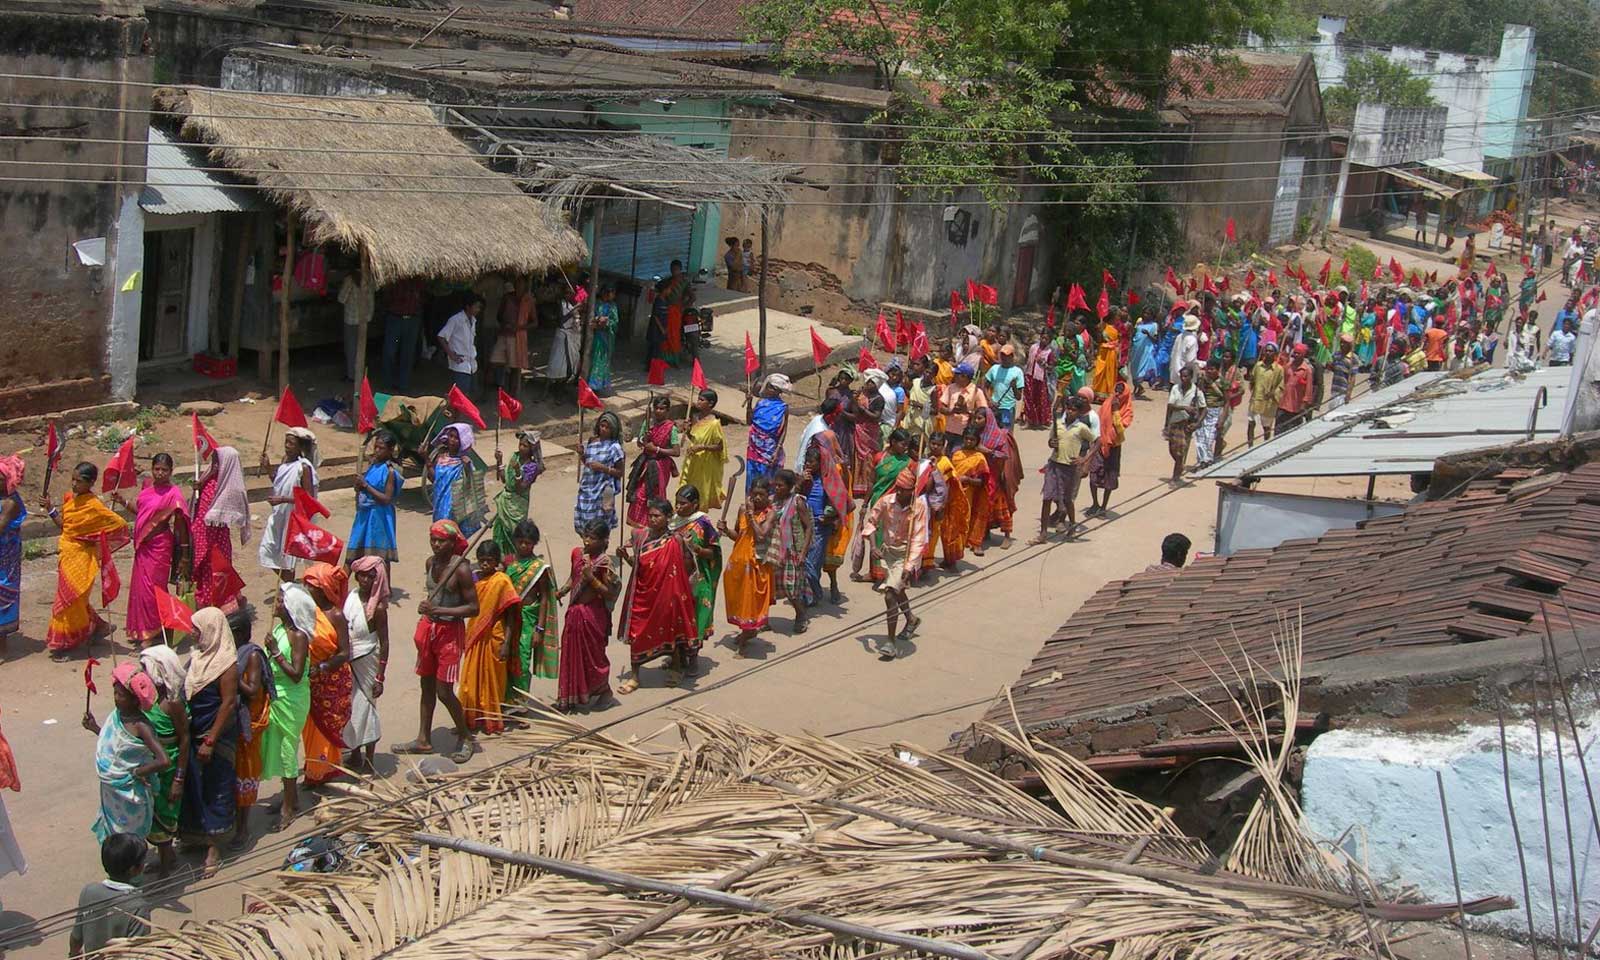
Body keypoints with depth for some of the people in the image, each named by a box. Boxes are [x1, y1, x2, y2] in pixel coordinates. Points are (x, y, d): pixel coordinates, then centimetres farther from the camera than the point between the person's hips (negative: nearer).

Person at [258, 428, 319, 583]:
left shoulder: (304, 467, -18)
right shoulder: (286, 461, 4)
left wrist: (283, 499, -24)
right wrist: (267, 467, 4)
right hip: (278, 515, 8)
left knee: (286, 558, 3)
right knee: (268, 551, 11)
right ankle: (289, 585, 28)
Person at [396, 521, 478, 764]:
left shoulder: (461, 569, -19)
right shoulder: (431, 562, 3)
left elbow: (473, 608, -19)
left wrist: (439, 610, -24)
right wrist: (426, 608, 6)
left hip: (450, 631, -7)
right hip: (429, 627, 7)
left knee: (444, 691, -4)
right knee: (427, 686, 15)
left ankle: (465, 737, 15)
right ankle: (424, 739, 26)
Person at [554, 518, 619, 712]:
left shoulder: (604, 562, -17)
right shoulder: (577, 552, 2)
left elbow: (610, 594, -18)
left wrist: (591, 578, -27)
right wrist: (563, 591, 0)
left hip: (593, 614, -6)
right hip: (574, 611, 6)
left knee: (593, 654, 8)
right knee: (571, 654, 12)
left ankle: (603, 691, 31)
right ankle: (569, 698, 24)